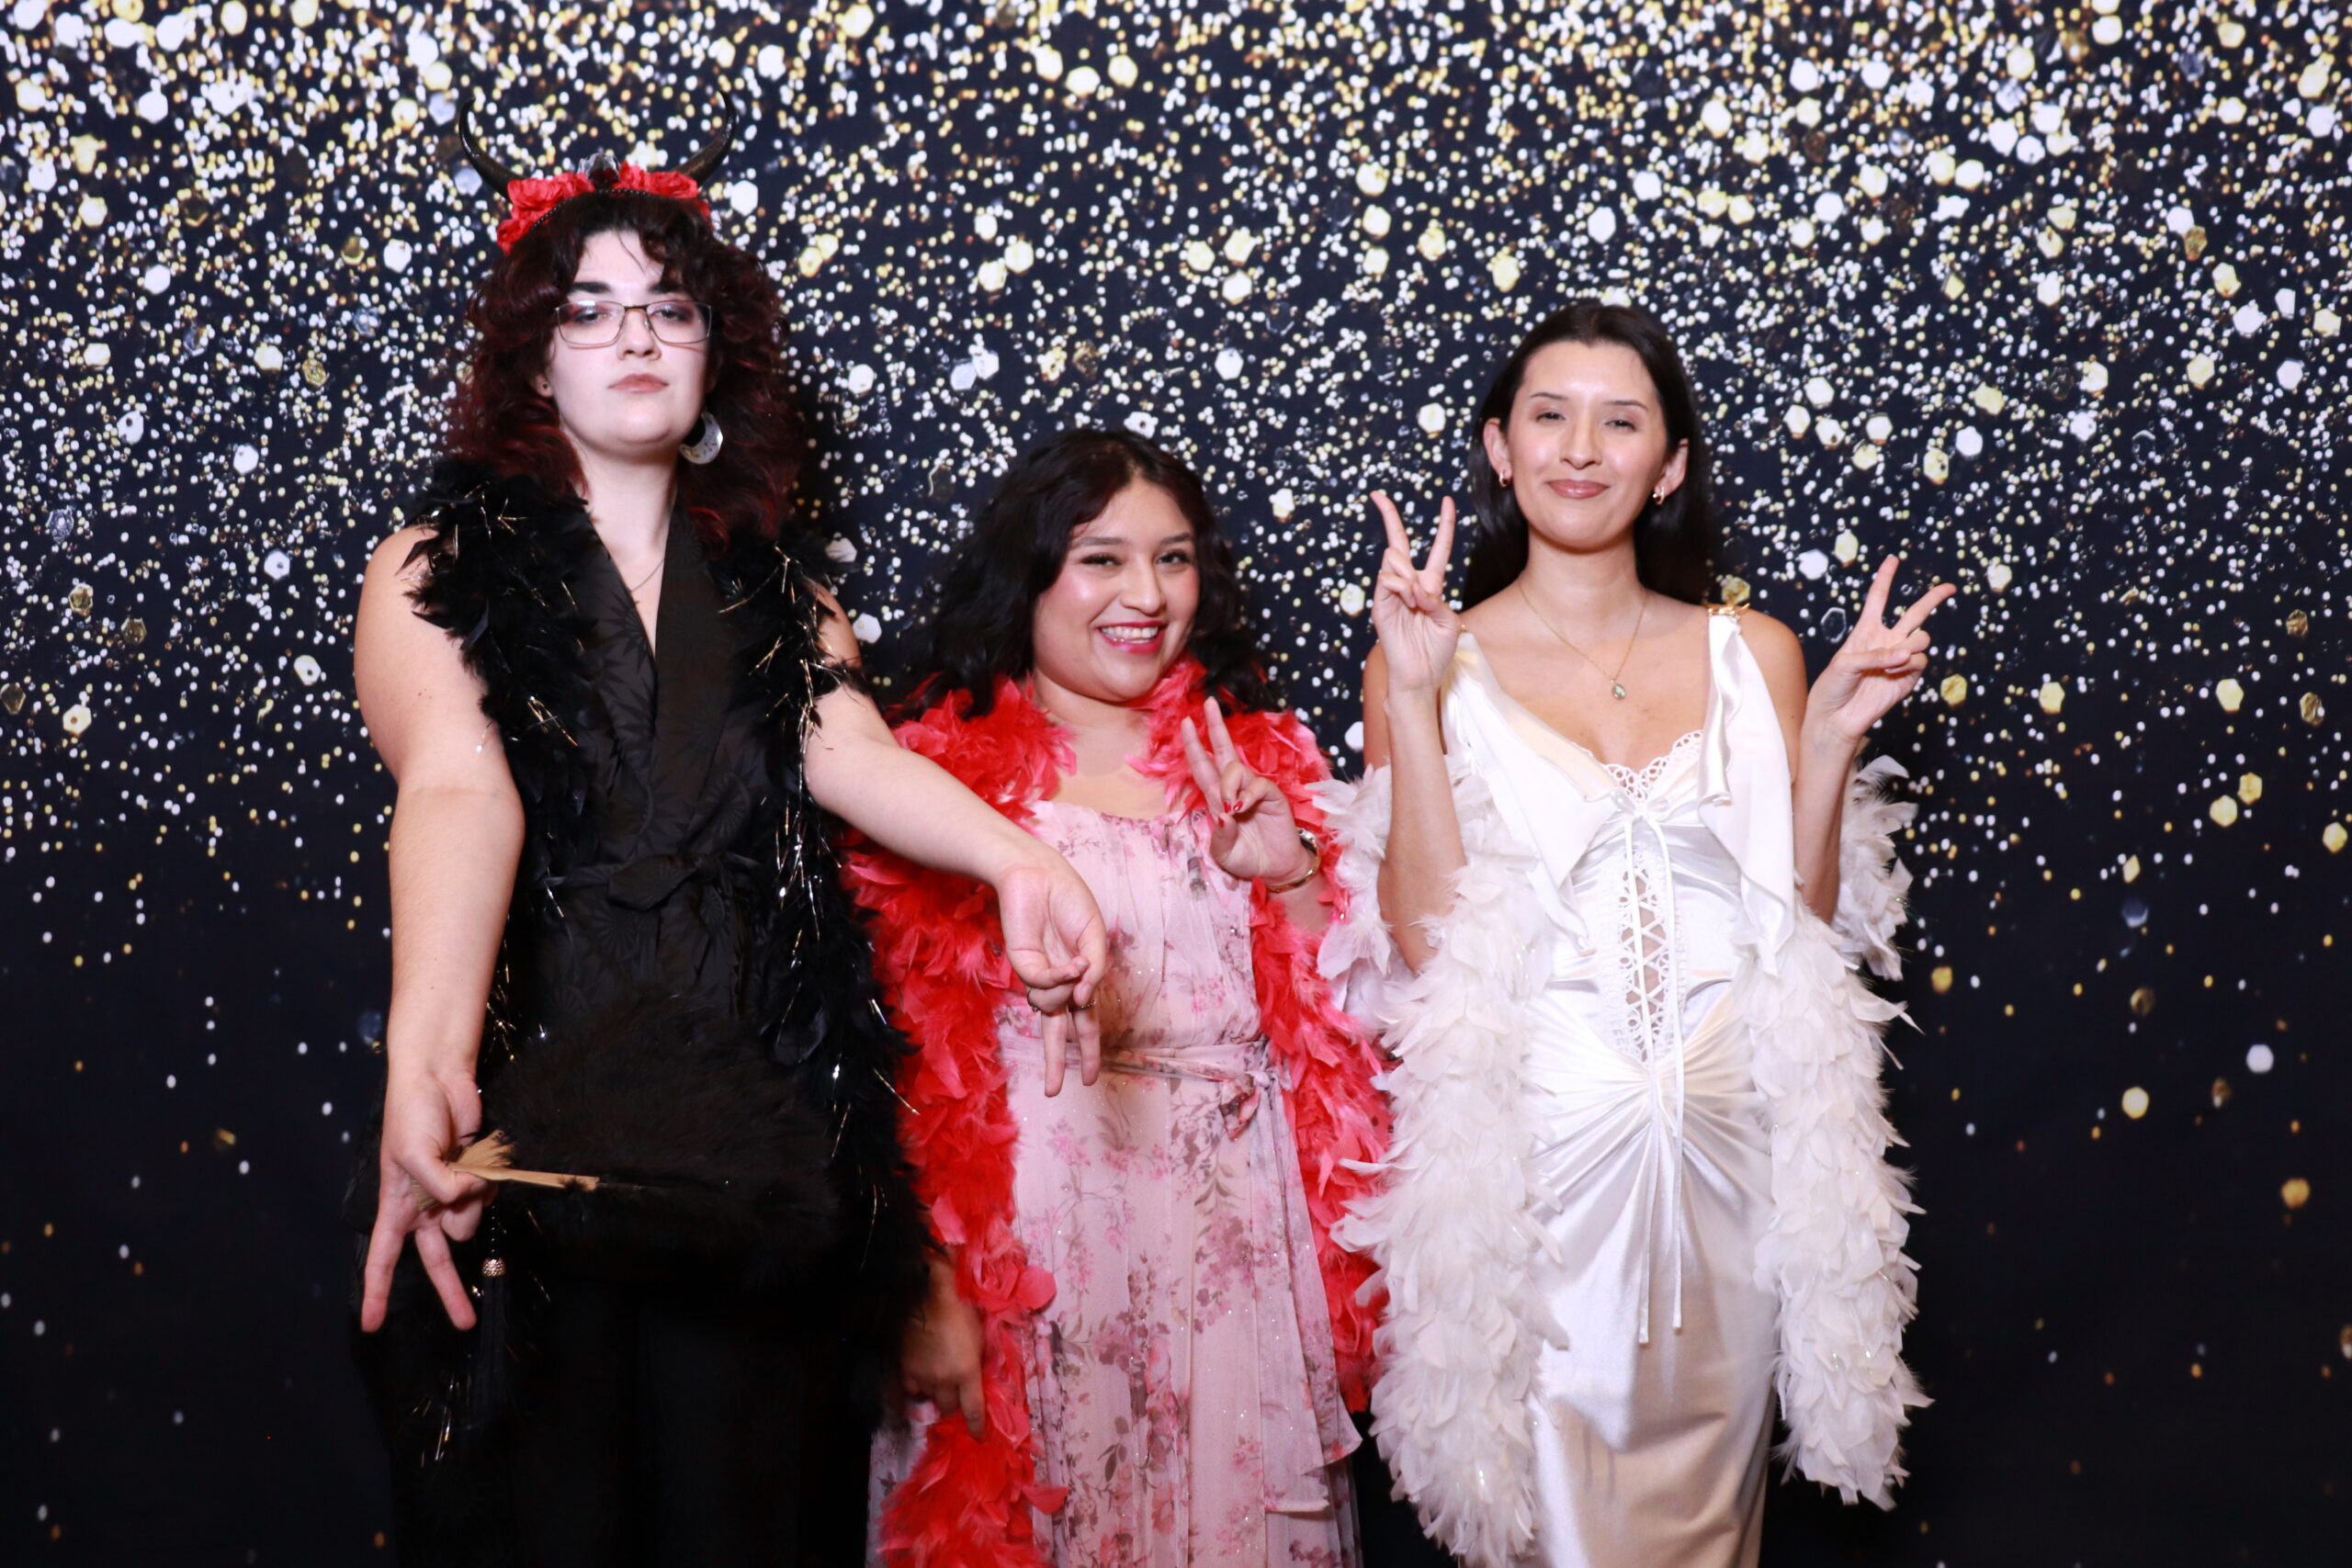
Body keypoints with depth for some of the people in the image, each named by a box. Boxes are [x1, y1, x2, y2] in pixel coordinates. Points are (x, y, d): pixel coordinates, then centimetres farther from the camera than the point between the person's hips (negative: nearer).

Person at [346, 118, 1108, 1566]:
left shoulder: (773, 581, 13)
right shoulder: (440, 572, 0)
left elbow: (852, 753, -5)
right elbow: (459, 787, -18)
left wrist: (1015, 856, -27)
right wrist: (426, 1060, -36)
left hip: (760, 1128, 3)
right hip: (529, 1123, -3)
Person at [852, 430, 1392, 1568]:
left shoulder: (1259, 760, 10)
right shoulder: (947, 774, -2)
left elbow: (1345, 1033, 8)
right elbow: (900, 1062, -6)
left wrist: (1291, 876, -7)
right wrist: (930, 1284, -12)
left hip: (1237, 1258, 4)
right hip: (1031, 1254, -3)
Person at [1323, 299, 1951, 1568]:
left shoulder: (1751, 654, 7)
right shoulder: (1438, 661, -1)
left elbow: (1806, 925, 5)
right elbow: (1426, 939, -11)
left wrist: (1831, 732, -6)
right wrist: (1413, 696, -15)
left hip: (1725, 1149, 3)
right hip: (1534, 1159, -2)